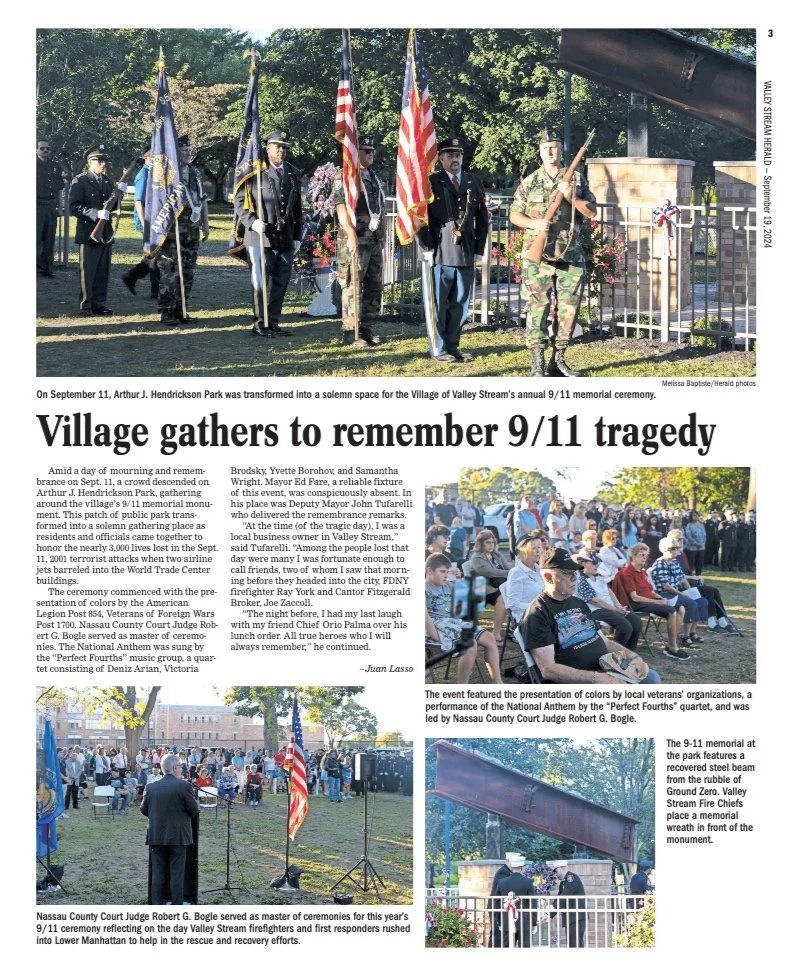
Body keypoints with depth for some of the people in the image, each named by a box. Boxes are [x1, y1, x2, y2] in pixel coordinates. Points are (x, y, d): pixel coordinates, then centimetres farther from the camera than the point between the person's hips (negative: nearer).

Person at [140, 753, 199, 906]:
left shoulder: (151, 787, 1)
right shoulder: (184, 786, -11)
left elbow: (144, 810, 8)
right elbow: (194, 810, -7)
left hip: (156, 836, 3)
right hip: (178, 836, -3)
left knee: (158, 873, 8)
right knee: (177, 873, 2)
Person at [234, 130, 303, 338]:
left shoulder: (293, 175, 16)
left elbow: (297, 208, 21)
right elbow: (239, 202, -2)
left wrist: (298, 236, 15)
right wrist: (252, 221, -17)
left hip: (286, 240, 5)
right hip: (261, 238, -5)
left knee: (281, 282, 8)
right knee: (261, 282, -4)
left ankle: (273, 322, 16)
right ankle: (259, 324, 2)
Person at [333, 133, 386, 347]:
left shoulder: (373, 178, 19)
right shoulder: (345, 177, -7)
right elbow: (341, 207, -15)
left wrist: (382, 236, 19)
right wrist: (351, 234, -22)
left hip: (375, 240, 9)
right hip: (356, 240, -9)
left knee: (374, 287, 9)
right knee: (353, 287, -8)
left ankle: (366, 329, 16)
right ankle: (350, 333, -6)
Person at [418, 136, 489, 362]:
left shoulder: (473, 183, 13)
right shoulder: (430, 182, 1)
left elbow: (482, 218, 16)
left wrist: (479, 248, 10)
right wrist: (427, 248, -8)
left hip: (466, 255, 4)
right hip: (440, 254, -4)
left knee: (460, 304, 8)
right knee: (438, 304, -1)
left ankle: (453, 346, 18)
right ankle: (439, 349, 6)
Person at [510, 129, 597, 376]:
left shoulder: (577, 180, 10)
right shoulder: (529, 183, 7)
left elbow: (592, 212, 6)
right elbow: (514, 215, 8)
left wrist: (571, 197, -10)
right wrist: (534, 223, -11)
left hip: (571, 256, 2)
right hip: (538, 256, -2)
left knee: (569, 307, 4)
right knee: (538, 307, -6)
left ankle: (558, 360, 15)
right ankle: (537, 363, -4)